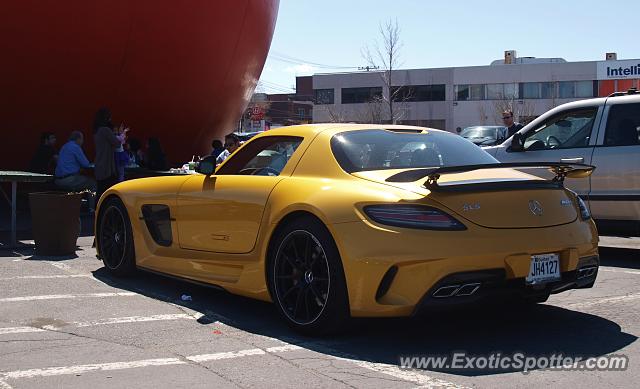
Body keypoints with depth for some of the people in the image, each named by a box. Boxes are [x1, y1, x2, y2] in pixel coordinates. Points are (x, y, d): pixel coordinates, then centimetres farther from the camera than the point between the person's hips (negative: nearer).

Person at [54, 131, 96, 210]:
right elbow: (86, 164, -10)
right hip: (69, 179, -9)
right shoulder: (75, 147, -9)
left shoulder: (64, 147, 18)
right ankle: (92, 208, -4)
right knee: (92, 183, 3)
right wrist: (90, 165, 11)